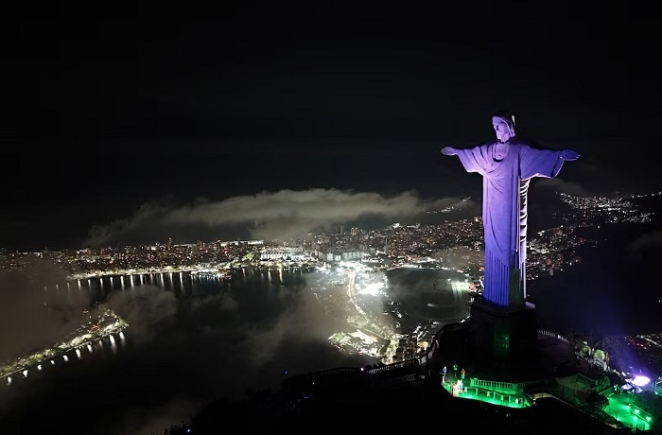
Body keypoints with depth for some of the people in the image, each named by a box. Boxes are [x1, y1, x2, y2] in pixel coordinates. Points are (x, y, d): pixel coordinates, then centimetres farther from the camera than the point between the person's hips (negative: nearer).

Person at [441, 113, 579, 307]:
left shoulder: (520, 149, -8)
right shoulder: (490, 149, 11)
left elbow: (538, 154, -23)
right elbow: (473, 152, 28)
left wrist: (559, 154, -40)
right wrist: (456, 151, 41)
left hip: (510, 208, -6)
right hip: (494, 208, 6)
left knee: (510, 247, -4)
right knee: (494, 246, 11)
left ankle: (511, 297, 3)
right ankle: (494, 295, 21)